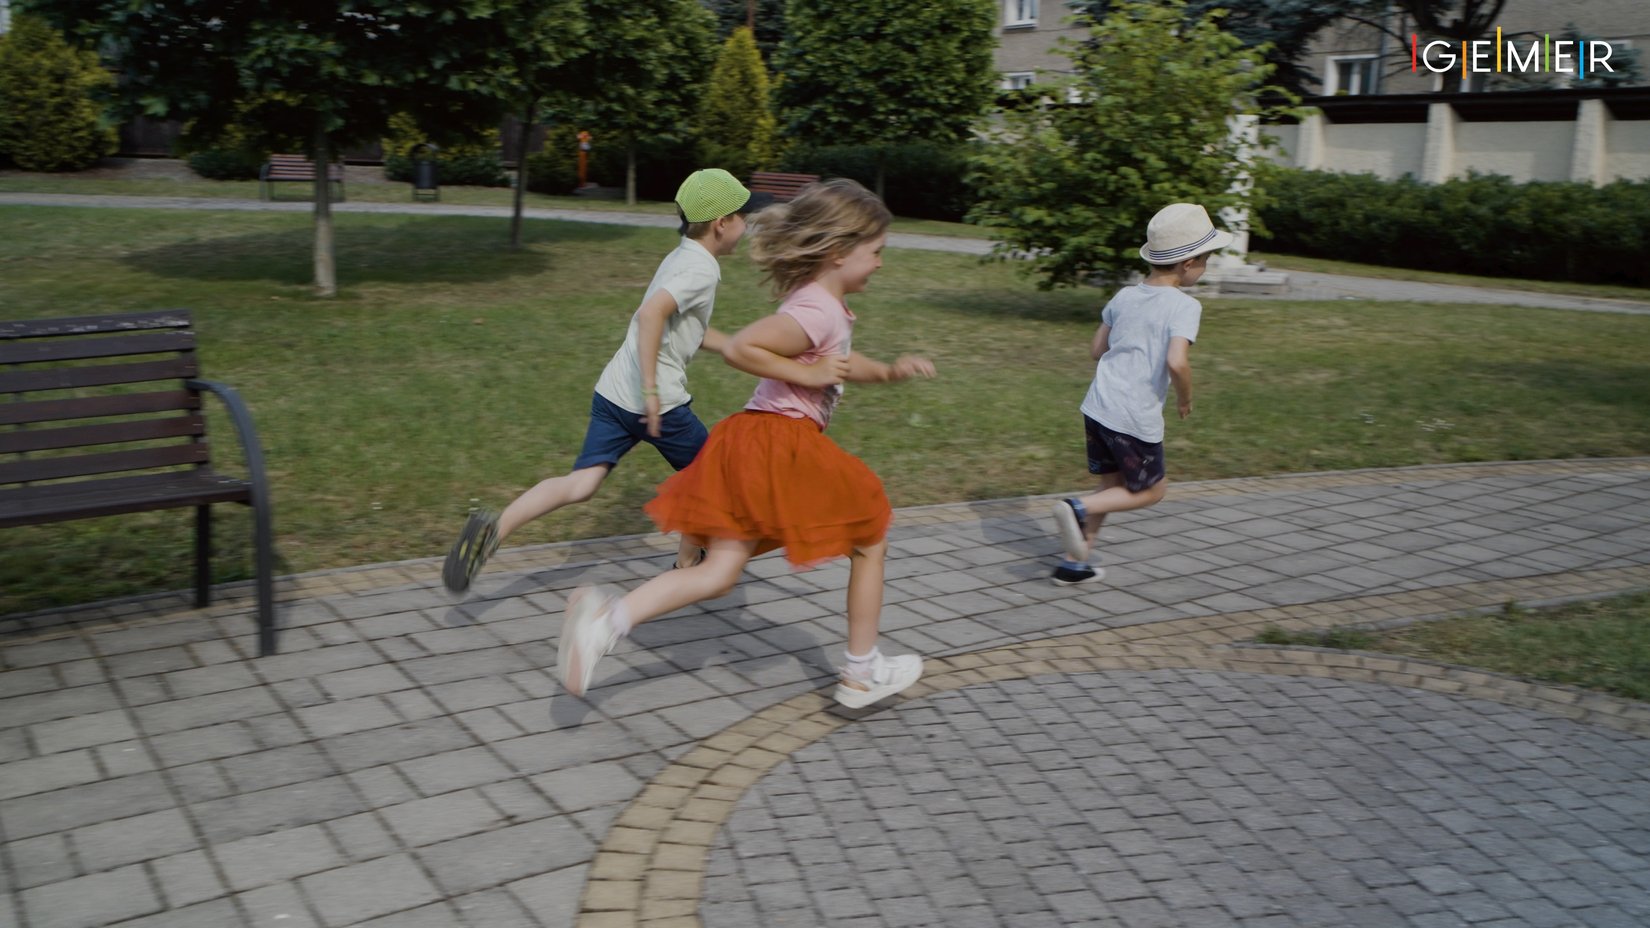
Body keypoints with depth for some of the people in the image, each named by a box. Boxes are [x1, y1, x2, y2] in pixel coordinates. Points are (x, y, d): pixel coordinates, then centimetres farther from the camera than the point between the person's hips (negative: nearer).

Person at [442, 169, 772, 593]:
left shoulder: (678, 258, 19)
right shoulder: (703, 269, -10)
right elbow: (651, 312, -28)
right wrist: (651, 390, -28)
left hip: (612, 392, 8)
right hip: (660, 403, -8)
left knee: (581, 484, -2)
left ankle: (494, 529, -22)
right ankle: (687, 564, 31)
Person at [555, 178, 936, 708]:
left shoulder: (820, 306, 17)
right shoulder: (818, 311, -15)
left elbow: (841, 366, 34)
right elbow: (738, 349, -24)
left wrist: (891, 372, 18)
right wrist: (807, 376, -18)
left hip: (753, 446, 9)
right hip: (785, 449, -9)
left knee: (720, 573, 4)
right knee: (871, 542, 12)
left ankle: (609, 615, -16)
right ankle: (862, 675, 23)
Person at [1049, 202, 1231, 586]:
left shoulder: (1124, 296, 9)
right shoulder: (1185, 307, -12)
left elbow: (1096, 350, 16)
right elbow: (1176, 362, -25)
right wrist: (1185, 398, -7)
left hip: (1097, 407, 7)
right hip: (1136, 419, -7)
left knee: (1113, 484, 22)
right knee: (1149, 490, 14)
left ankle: (1074, 563, 22)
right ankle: (1078, 508, -7)